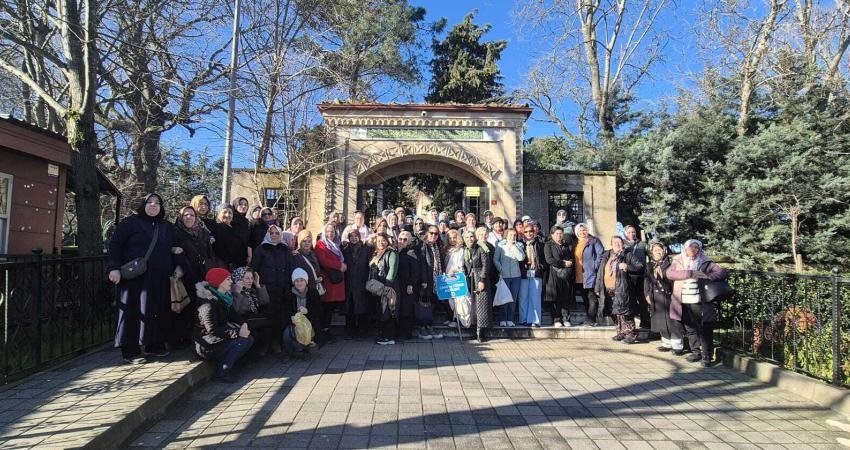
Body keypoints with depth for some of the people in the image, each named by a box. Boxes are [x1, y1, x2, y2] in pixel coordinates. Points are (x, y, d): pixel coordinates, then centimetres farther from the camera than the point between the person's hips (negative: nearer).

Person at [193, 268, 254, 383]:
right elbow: (212, 330, -27)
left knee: (249, 338, -3)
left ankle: (226, 366, 3)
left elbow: (233, 315, 9)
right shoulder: (208, 303, -23)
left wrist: (242, 325, -12)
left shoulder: (224, 297, 6)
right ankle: (222, 372, -8)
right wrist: (237, 333, -27)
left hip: (219, 338, 9)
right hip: (206, 346, -9)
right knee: (242, 341, -19)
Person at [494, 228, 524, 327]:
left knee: (513, 298, 5)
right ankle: (502, 320, 7)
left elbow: (521, 258, -9)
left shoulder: (519, 245, 7)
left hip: (516, 276, 3)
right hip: (504, 276, -3)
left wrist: (513, 246, -9)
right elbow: (495, 259, 1)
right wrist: (500, 270, -9)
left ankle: (510, 319, 14)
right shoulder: (500, 245, 0)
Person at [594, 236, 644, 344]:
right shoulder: (606, 256, 15)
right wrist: (598, 288, 11)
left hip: (622, 289, -5)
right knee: (617, 312, 12)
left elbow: (641, 266, -5)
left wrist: (628, 267, -20)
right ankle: (621, 332, 23)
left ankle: (631, 334, 3)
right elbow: (600, 272, 15)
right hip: (609, 290, 5)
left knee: (624, 311, -8)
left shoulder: (628, 255, 2)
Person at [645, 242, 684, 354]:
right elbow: (647, 280, 12)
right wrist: (647, 294, 7)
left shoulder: (669, 263, -2)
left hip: (668, 296, -5)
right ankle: (667, 343, 20)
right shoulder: (650, 265, 12)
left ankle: (677, 345, 3)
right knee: (660, 321, 9)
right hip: (656, 298, 5)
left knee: (672, 321, -4)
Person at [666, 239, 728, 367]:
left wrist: (708, 276, -19)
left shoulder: (705, 263, 6)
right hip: (684, 304, 2)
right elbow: (670, 273, -10)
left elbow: (722, 272, -1)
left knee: (705, 330, -3)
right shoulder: (678, 262, 8)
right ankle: (696, 352, 25)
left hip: (701, 303, -2)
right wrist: (689, 273, -21)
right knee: (690, 329, 11)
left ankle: (706, 356, 6)